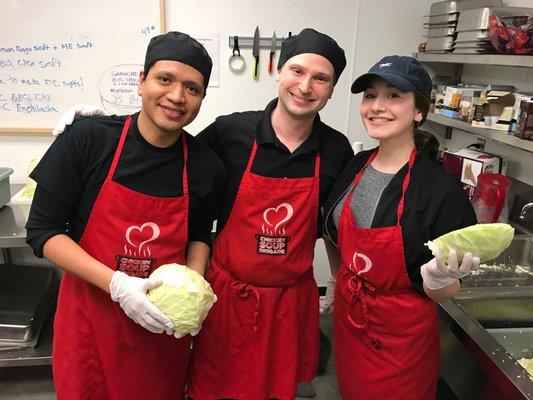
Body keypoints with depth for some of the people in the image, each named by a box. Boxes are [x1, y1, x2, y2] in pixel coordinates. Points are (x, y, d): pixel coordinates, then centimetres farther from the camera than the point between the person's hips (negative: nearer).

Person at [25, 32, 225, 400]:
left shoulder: (206, 165, -9)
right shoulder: (88, 139, -15)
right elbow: (43, 231, -12)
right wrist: (116, 284, -22)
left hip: (162, 322, 2)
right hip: (90, 315, -1)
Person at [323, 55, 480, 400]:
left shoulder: (441, 189, -22)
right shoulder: (357, 166, -6)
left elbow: (443, 294, -15)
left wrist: (438, 277, -35)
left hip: (401, 338, -5)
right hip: (347, 319, 5)